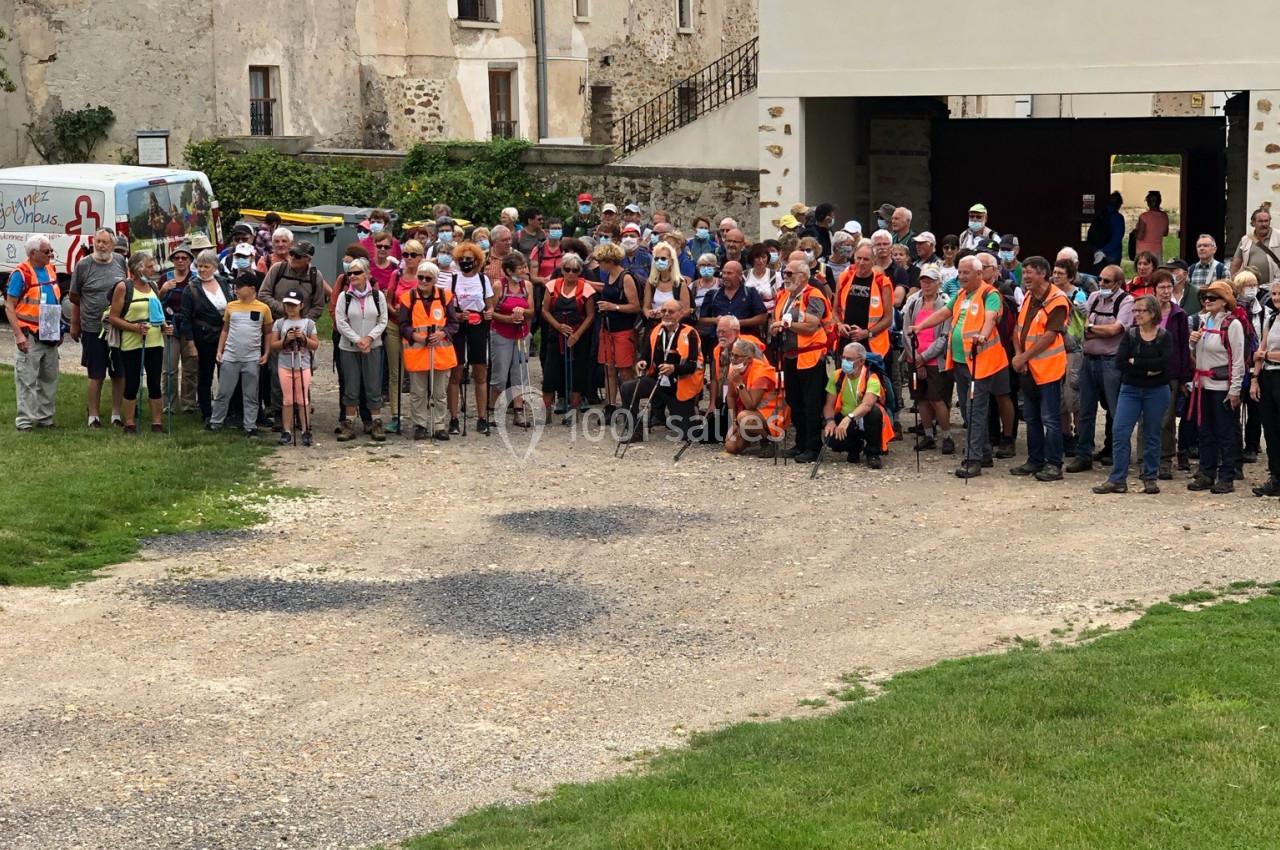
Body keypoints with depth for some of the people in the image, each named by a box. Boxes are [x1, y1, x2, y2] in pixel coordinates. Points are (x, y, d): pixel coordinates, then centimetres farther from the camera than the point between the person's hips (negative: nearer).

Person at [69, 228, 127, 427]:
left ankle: (116, 414, 21)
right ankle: (94, 416, 13)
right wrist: (75, 325, 5)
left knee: (119, 374, 9)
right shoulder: (83, 265, -5)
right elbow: (75, 298, 2)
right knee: (96, 376, 4)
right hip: (93, 330, -3)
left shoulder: (120, 261, 3)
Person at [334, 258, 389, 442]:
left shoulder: (378, 295, 1)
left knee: (374, 387, 1)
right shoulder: (344, 296, -1)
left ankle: (377, 424, 9)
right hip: (348, 348, 0)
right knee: (351, 388, 3)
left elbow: (383, 321, 1)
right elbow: (341, 323, -4)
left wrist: (369, 338, -13)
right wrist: (357, 340, -12)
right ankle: (348, 425, 10)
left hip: (373, 347, 0)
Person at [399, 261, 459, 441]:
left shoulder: (445, 297, 3)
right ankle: (420, 425, 13)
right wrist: (415, 335, -17)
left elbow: (453, 323, 5)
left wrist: (442, 333, -13)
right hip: (416, 352, -1)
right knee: (418, 393, 4)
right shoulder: (408, 298, 1)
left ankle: (438, 426, 15)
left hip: (441, 350, 1)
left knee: (440, 393, 7)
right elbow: (403, 325, 2)